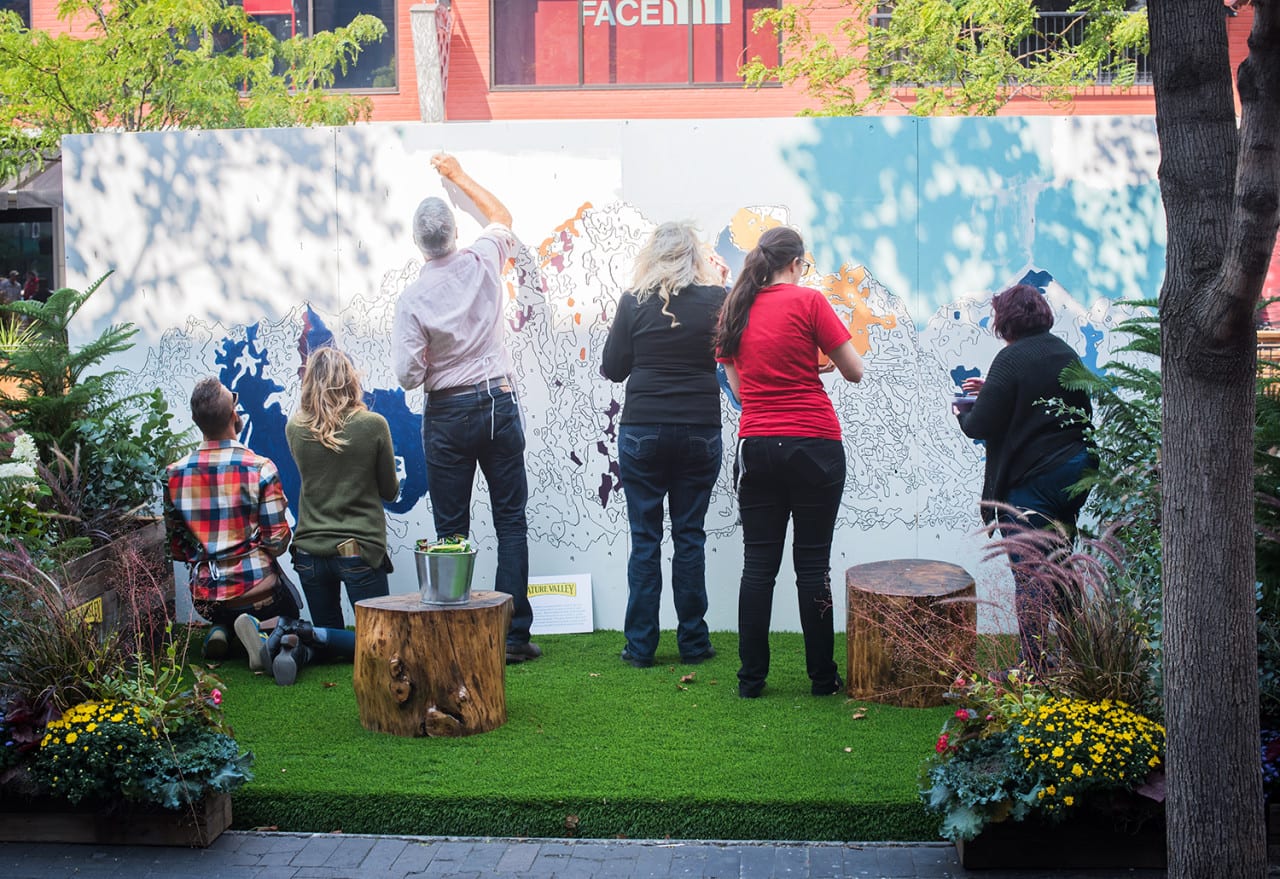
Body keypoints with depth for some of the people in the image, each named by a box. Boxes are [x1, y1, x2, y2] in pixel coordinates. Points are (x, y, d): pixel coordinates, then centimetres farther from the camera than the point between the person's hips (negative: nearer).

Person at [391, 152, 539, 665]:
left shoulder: (413, 297, -11)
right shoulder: (484, 263, -3)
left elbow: (407, 375, -13)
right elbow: (502, 217, 20)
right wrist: (459, 176, 29)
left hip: (447, 415, -2)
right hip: (499, 404, 2)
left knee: (451, 530, 5)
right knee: (511, 522, 4)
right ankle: (513, 634, 2)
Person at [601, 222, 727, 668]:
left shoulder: (634, 302, -4)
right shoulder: (715, 299, -4)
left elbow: (612, 369, 0)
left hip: (642, 431, 0)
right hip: (700, 431, 1)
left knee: (645, 539, 5)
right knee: (689, 536, 9)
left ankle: (640, 645, 8)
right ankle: (692, 641, 13)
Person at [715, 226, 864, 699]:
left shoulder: (736, 309, 8)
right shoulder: (808, 301, -6)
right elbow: (854, 371, -3)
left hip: (756, 446, 4)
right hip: (813, 446, -4)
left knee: (758, 565, 7)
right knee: (813, 563, 2)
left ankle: (751, 677, 9)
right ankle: (822, 677, 9)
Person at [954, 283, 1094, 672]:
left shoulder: (1012, 359, -14)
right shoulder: (1066, 354, 11)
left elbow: (983, 426, -16)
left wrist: (962, 415, 6)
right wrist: (991, 390, 26)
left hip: (1030, 479, -8)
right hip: (1076, 470, 8)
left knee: (1029, 576, -4)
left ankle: (1033, 671, -1)